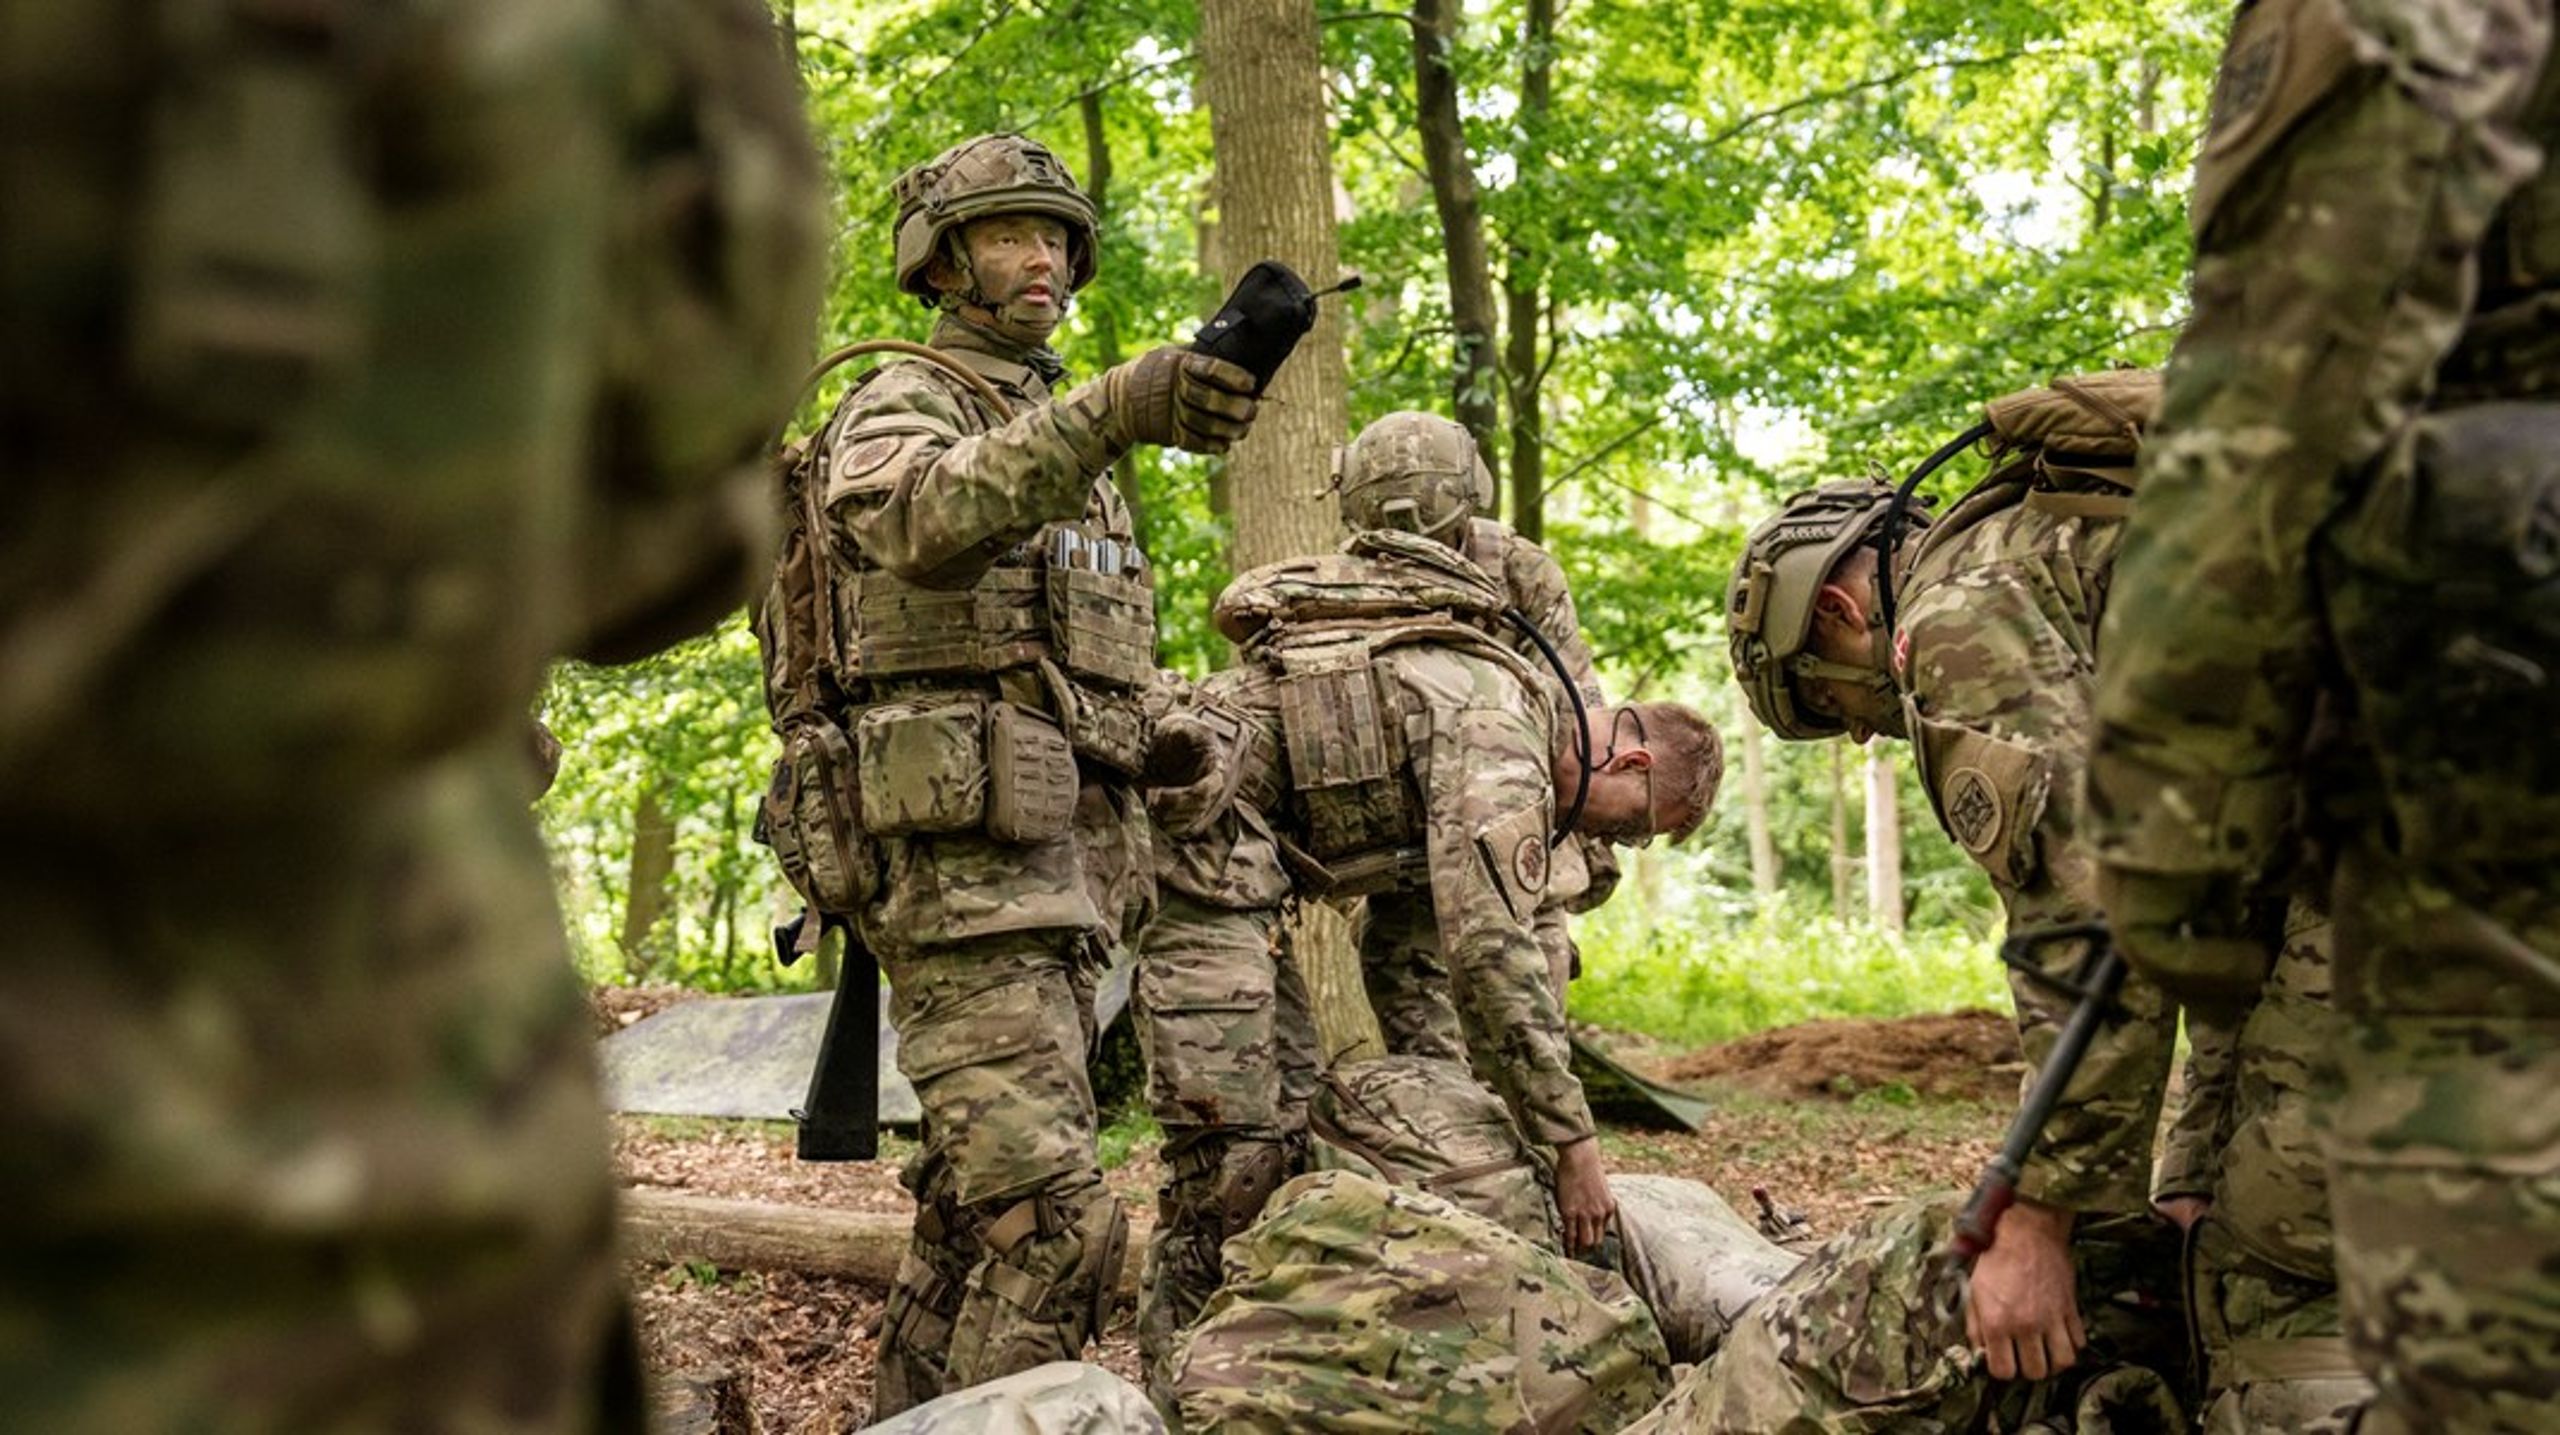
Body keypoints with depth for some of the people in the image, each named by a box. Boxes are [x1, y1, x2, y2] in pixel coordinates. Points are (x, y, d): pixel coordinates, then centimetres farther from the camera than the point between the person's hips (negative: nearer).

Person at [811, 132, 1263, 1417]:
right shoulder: (904, 406, -2)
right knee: (1052, 1218, -18)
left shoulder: (1060, 437, 24)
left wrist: (1126, 850, 18)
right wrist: (1113, 411, -44)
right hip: (964, 853, -9)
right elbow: (920, 515, -28)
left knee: (976, 1204, 13)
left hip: (1063, 860, 9)